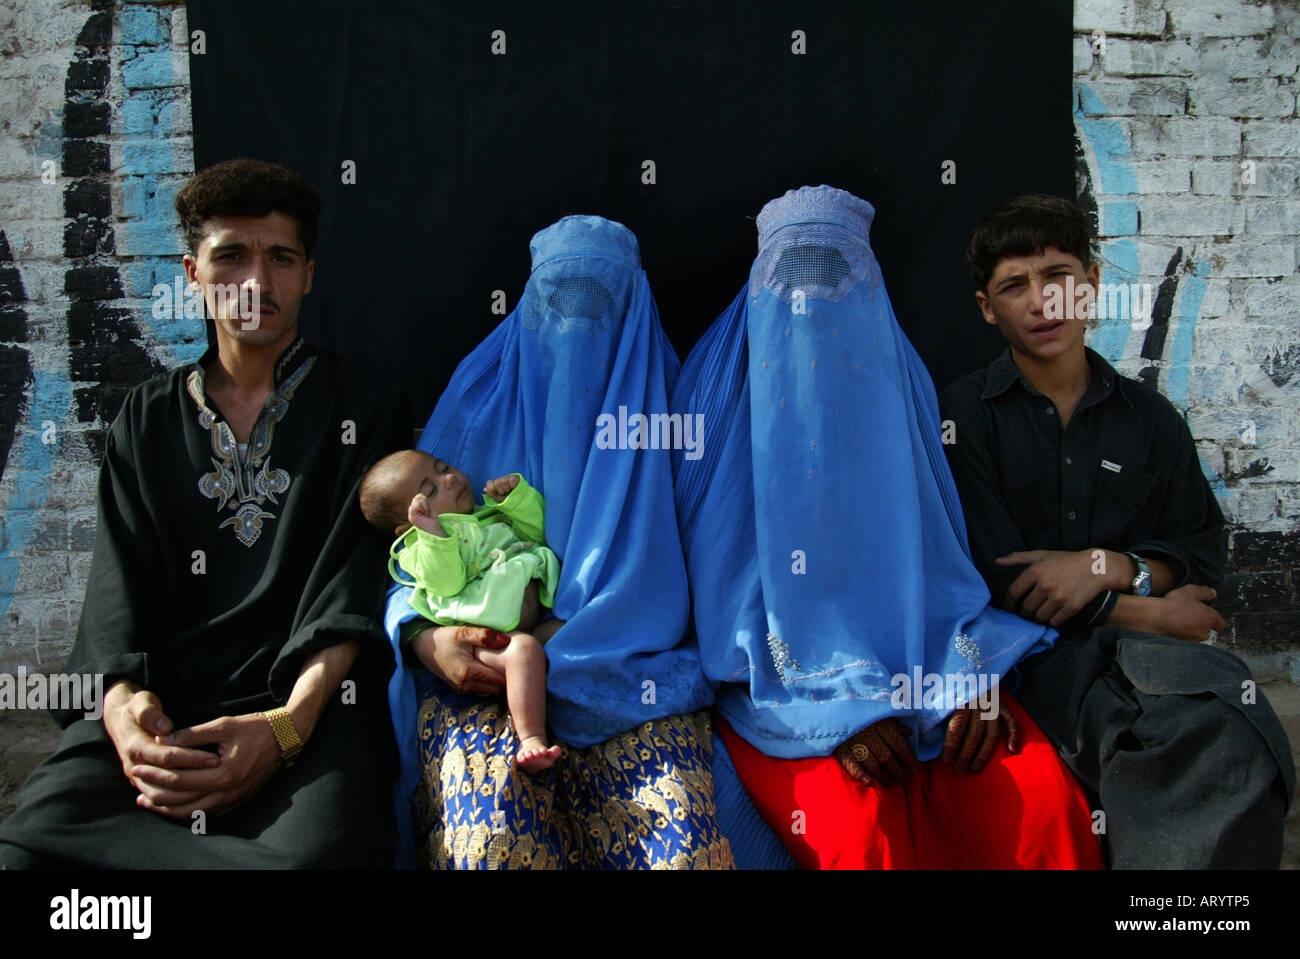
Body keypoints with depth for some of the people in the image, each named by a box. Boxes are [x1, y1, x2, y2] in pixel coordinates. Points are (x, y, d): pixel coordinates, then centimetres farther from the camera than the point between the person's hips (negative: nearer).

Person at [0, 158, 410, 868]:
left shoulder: (367, 411, 11)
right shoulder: (149, 418, 21)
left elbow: (352, 584, -1)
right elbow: (120, 585, 9)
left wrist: (287, 725, -18)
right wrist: (124, 704, -13)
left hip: (309, 695, -1)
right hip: (162, 697, 2)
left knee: (324, 845, -33)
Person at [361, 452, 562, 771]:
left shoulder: (490, 513, 29)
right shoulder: (419, 550, 6)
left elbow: (535, 531, 26)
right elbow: (447, 584, -13)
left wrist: (518, 496, 10)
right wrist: (433, 531, -23)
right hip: (489, 634, -8)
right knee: (523, 650, -34)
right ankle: (531, 738, -39)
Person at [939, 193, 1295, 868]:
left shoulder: (1150, 419, 16)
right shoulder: (964, 415, 4)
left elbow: (1203, 553, 13)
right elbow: (993, 576, -5)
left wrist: (1109, 566, -8)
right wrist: (1144, 612, -6)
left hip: (1141, 645, 4)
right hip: (1028, 651, -3)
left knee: (1236, 742, -32)